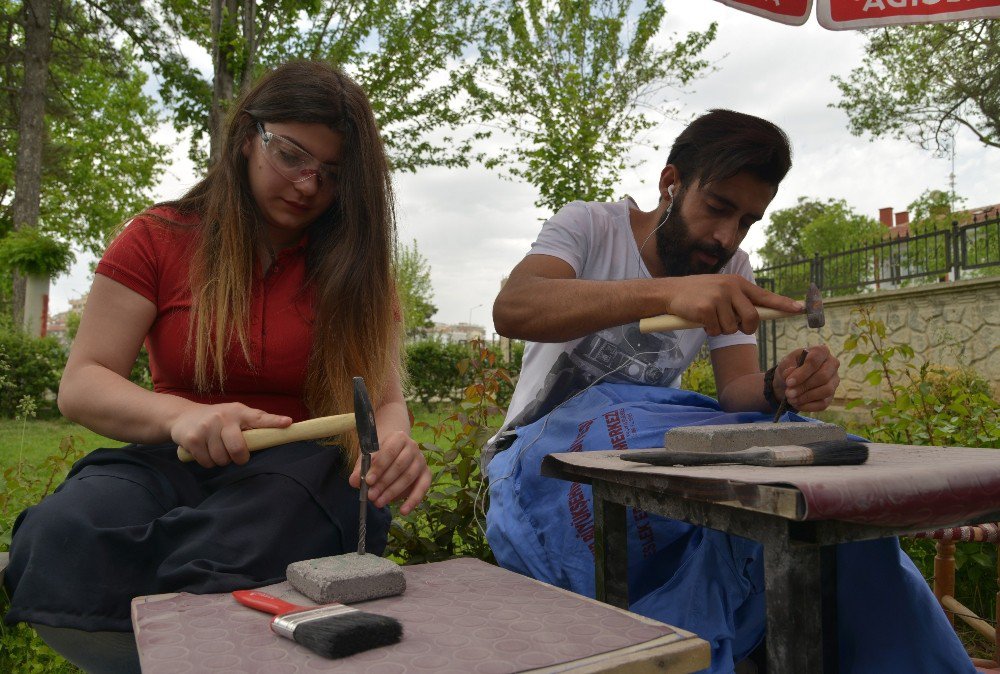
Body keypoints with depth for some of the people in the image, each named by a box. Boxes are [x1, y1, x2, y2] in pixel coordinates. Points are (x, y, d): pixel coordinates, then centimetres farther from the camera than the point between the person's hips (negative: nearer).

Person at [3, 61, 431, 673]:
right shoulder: (158, 240, 4)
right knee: (60, 538, -31)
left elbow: (385, 400, 1)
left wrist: (392, 442, -25)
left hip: (301, 469, 0)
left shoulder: (356, 267, 6)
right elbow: (79, 385, -1)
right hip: (175, 467, 1)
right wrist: (178, 416, -23)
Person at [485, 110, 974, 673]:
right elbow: (510, 309, -30)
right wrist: (665, 292, -44)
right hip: (549, 449, -4)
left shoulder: (731, 268, 6)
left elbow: (737, 388, -5)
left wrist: (780, 388, -30)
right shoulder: (590, 226, -10)